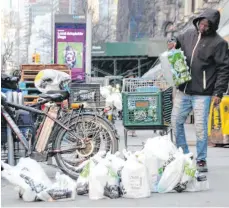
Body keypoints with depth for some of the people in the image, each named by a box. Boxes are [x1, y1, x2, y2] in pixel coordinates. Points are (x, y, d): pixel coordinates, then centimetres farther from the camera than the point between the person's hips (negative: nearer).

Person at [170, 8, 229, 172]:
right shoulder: (189, 35, 7)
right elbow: (178, 42, 28)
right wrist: (174, 44, 2)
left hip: (202, 94, -5)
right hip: (183, 91, 6)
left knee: (201, 127, -3)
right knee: (176, 122, 8)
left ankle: (201, 160, 12)